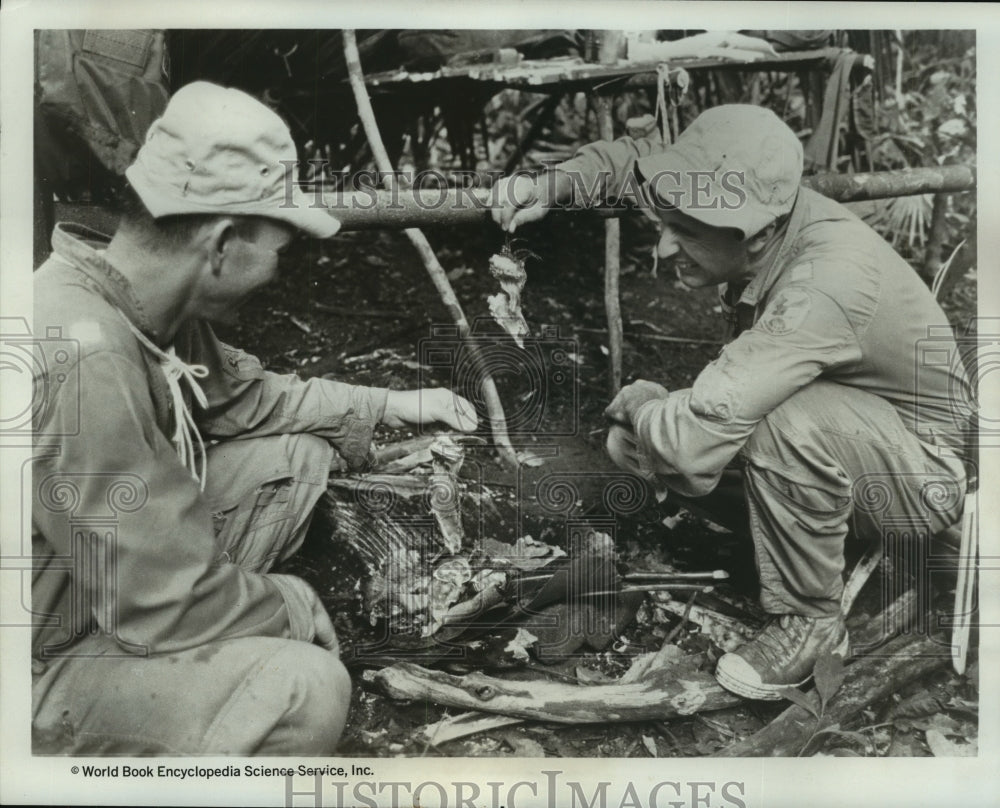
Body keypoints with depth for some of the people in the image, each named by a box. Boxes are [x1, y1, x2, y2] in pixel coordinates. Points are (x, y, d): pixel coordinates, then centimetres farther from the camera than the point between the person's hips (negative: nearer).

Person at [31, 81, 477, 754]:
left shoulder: (146, 299, -8)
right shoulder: (85, 353, -36)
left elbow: (244, 395, 10)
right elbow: (168, 600, -31)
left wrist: (390, 405, 10)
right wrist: (299, 608, -13)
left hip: (119, 573, 8)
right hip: (50, 658, -8)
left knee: (301, 455, 3)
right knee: (307, 688, -26)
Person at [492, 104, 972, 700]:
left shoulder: (827, 282, -39)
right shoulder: (756, 209, -14)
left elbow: (695, 439, -43)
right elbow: (638, 158, 5)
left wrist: (636, 402, -20)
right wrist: (551, 186, -13)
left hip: (928, 475, -7)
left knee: (790, 422, -39)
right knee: (635, 441, -7)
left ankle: (811, 623, -13)